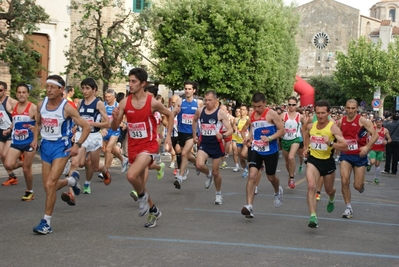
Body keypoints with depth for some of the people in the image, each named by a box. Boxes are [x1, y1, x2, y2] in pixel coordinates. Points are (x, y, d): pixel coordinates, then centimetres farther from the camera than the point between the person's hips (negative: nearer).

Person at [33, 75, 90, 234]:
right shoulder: (41, 105, 1)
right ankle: (72, 180, 42)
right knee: (48, 186, 10)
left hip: (61, 146, -6)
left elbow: (86, 127, -9)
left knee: (50, 185, -16)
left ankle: (46, 222, -5)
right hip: (45, 146, 6)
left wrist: (77, 145, -16)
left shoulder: (67, 108, -14)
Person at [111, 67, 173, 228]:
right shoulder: (124, 103, -3)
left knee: (131, 175, -28)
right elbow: (114, 128, 1)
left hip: (148, 146, -5)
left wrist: (168, 135, 1)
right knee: (140, 183, 15)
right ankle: (154, 210, 38)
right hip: (133, 147, 5)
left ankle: (142, 196, 3)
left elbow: (170, 115, 7)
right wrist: (115, 118, -20)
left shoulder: (153, 103, -12)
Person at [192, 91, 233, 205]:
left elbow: (230, 129, -15)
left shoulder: (221, 113, -12)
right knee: (199, 165, -23)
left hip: (216, 144, -2)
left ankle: (219, 194, 29)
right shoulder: (200, 111, 0)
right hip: (204, 143, 3)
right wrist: (194, 135, 19)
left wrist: (223, 135, -34)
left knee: (216, 172, 6)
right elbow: (194, 121, 22)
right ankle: (208, 174, 14)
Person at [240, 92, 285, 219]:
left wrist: (269, 138, -27)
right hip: (256, 150, 4)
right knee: (252, 176, -12)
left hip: (271, 151, -4)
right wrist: (248, 138, -1)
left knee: (271, 177, 13)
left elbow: (282, 130, -12)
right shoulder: (252, 115, 5)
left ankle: (278, 192, 49)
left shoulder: (272, 114, -12)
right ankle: (249, 206, -16)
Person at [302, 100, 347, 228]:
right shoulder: (310, 126, -2)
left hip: (328, 161, -1)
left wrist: (331, 143, -35)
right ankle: (313, 217, -24)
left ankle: (331, 200, 58)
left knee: (329, 190, 19)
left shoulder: (333, 127, -15)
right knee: (311, 186, -23)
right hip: (313, 160, 1)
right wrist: (306, 148, 13)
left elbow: (345, 146, -22)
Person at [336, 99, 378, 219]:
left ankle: (361, 184, 41)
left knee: (357, 186, 1)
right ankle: (348, 208, 4)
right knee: (344, 181, -12)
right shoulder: (340, 121, 1)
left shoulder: (362, 121, -11)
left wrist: (367, 147, -26)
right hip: (345, 155, 3)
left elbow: (375, 135, -13)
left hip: (359, 155, -2)